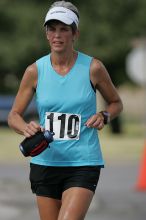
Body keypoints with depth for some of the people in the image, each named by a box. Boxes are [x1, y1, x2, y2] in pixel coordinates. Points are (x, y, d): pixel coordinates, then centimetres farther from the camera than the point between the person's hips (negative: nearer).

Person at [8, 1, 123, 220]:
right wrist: (26, 128, -16)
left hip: (83, 164, -3)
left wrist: (104, 116, -9)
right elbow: (14, 115, 6)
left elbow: (116, 103, 13)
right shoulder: (35, 71, 0)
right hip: (45, 162, 3)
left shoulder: (93, 68, -4)